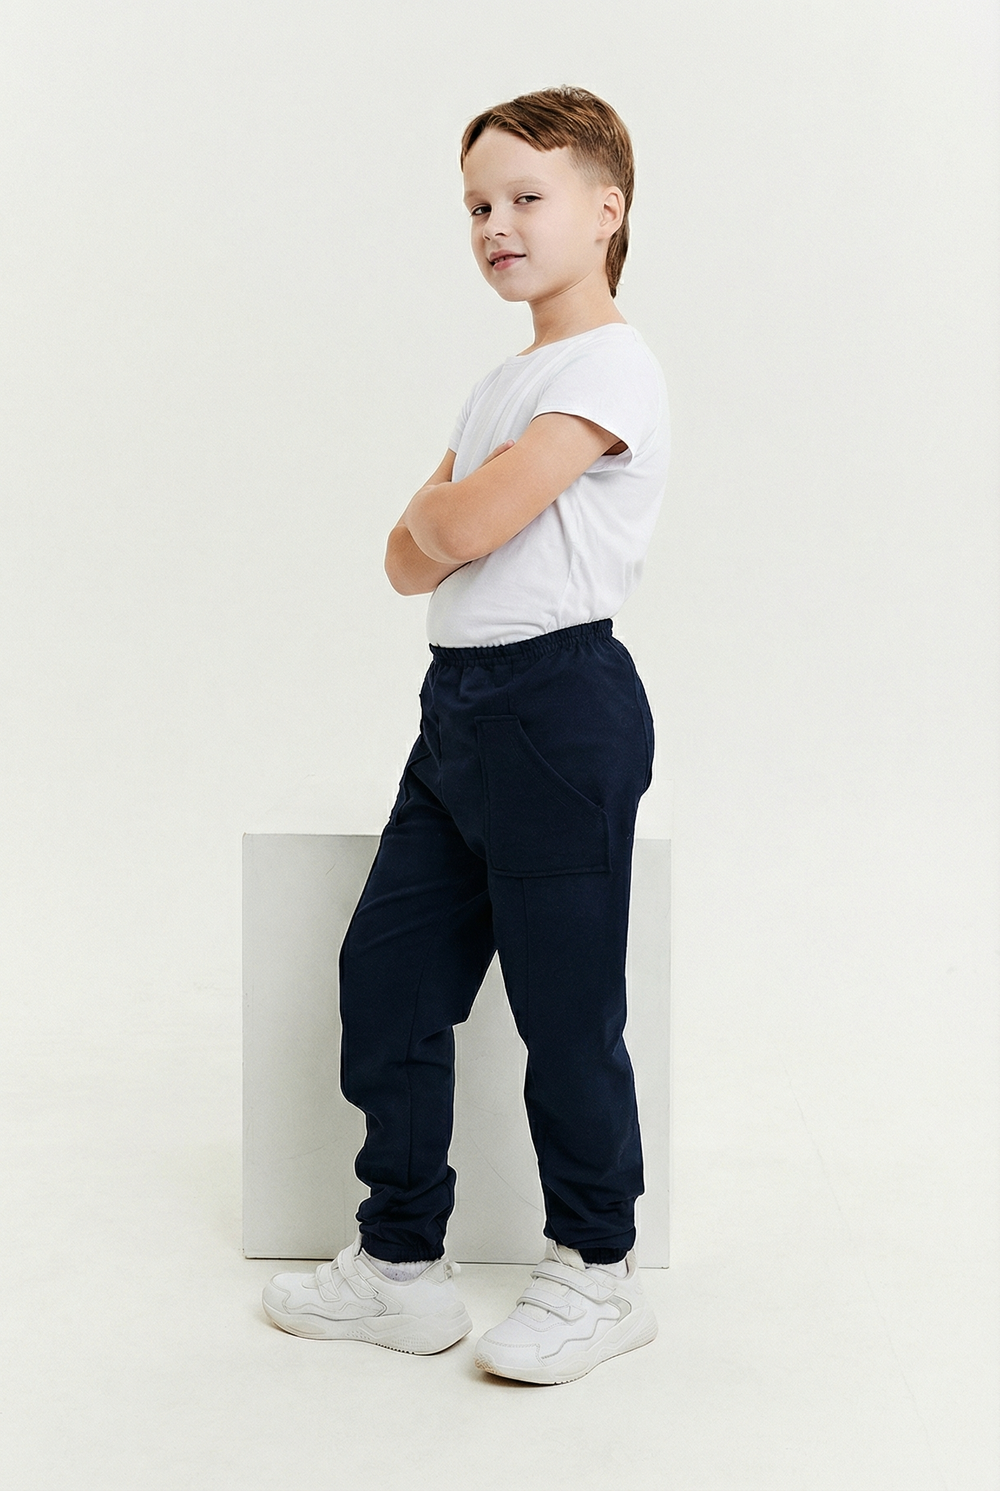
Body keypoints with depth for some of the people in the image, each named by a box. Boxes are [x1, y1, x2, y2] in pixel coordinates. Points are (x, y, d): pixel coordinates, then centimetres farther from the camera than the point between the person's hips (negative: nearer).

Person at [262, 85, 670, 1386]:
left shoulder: (609, 368, -10)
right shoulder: (502, 386, 20)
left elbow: (461, 524, -20)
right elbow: (410, 560, 14)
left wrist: (444, 510, 2)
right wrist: (451, 526, -6)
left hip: (560, 706, -9)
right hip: (462, 699, 10)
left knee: (566, 1009, 0)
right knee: (385, 973, 9)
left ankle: (597, 1276, 19)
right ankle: (400, 1265, 23)